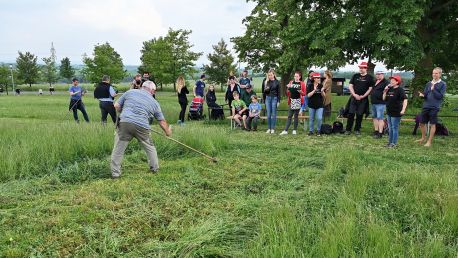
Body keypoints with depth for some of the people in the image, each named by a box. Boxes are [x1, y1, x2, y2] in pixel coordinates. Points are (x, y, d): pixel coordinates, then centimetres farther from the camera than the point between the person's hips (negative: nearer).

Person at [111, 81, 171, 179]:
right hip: (142, 126, 1)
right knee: (150, 147, 22)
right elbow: (162, 122, 23)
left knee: (118, 149, 9)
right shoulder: (154, 102, 18)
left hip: (124, 123, 0)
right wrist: (168, 132, 39)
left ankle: (115, 173, 10)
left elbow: (116, 106, 15)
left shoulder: (130, 92, 16)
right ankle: (155, 168, 31)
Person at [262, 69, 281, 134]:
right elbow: (263, 91, 9)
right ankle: (269, 128, 12)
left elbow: (278, 92, 0)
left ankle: (273, 128, 9)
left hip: (274, 98, -2)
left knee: (273, 114, 3)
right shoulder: (266, 81, 4)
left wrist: (278, 101, -3)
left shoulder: (277, 82, -1)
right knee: (268, 114, 5)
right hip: (268, 98, 2)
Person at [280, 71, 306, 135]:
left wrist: (300, 91, -17)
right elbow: (288, 93, 12)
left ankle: (294, 130, 11)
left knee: (296, 115, 3)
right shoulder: (291, 82, 10)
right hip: (292, 100, 2)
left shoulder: (302, 84, 2)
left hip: (298, 100, -2)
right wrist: (288, 88, -6)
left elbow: (304, 93, 2)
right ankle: (285, 130, -2)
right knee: (289, 116, 1)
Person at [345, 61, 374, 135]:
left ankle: (357, 130, 15)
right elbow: (350, 86, 6)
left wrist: (363, 96, -12)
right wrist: (354, 95, -8)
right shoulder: (355, 76, 9)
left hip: (363, 99, -2)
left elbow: (370, 89, -2)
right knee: (351, 114, -3)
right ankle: (348, 129, 3)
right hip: (354, 98, 2)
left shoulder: (369, 77, 2)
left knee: (359, 115, 3)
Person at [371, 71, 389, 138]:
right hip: (373, 102, 9)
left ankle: (380, 133, -6)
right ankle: (376, 131, 24)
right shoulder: (375, 81, 15)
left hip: (380, 103, -9)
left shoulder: (385, 82, -11)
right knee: (374, 117, 14)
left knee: (380, 118, -8)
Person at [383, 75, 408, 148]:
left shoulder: (400, 90, -12)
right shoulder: (389, 89, 10)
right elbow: (384, 99, 13)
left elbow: (405, 100, -18)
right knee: (390, 128, 16)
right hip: (389, 112, 8)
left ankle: (394, 143, 7)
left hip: (396, 113, -8)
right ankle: (390, 142, 26)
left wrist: (403, 110, -27)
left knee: (395, 128, -1)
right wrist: (385, 91, -1)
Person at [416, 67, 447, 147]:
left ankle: (429, 141, 11)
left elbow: (440, 96, -10)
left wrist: (433, 90, -19)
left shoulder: (443, 84, -3)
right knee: (422, 123, 11)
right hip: (426, 106, 5)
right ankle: (423, 138, 32)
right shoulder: (429, 83, 11)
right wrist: (422, 95, -9)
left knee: (433, 124, 2)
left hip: (434, 107, -5)